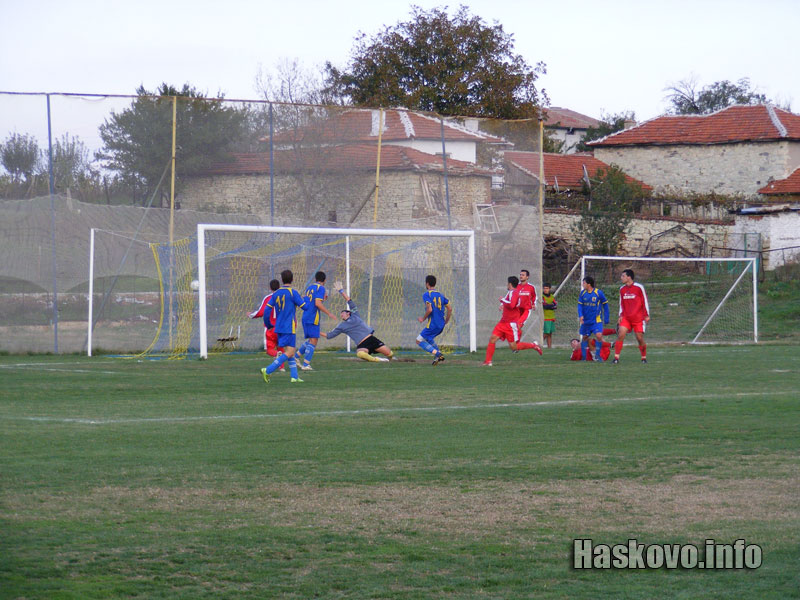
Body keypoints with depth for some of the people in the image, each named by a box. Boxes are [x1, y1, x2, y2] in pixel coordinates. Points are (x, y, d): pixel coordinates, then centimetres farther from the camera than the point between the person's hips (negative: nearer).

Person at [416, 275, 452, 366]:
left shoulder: (426, 295, -10)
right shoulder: (440, 294, 11)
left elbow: (429, 309, -22)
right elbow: (450, 308, 11)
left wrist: (423, 318, -6)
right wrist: (446, 321, 23)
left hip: (432, 325, -8)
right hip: (441, 325, 8)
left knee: (419, 340, 1)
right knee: (429, 338, 28)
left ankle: (437, 354, -15)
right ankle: (439, 353, 10)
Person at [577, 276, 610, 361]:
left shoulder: (599, 293, -9)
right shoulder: (583, 293, 1)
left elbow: (605, 305, -1)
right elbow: (580, 305, 3)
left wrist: (606, 319, -1)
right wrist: (580, 315, -16)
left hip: (596, 320, -4)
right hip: (586, 321, 4)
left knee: (599, 335, -19)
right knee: (584, 337, 8)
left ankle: (597, 355, -4)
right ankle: (584, 357, 18)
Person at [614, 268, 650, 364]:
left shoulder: (639, 287, -6)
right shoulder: (622, 289, 8)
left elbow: (645, 301, -1)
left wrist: (646, 315, -3)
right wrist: (621, 315, 8)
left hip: (638, 318, -4)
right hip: (626, 318, 4)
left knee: (640, 338, -1)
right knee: (621, 335, -12)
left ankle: (644, 358, 17)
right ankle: (616, 357, -13)